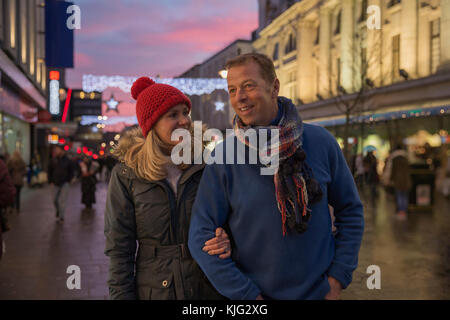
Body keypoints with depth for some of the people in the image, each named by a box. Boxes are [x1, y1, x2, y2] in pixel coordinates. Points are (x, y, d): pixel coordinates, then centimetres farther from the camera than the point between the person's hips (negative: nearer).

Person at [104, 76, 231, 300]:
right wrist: (123, 295, -10)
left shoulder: (205, 166, -2)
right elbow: (119, 250, -5)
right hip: (155, 290, -1)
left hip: (209, 289, 2)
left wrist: (228, 241, -14)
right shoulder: (126, 175, -7)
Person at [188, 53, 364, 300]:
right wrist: (248, 295, -13)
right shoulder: (222, 158, -11)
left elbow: (350, 211, 3)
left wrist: (338, 279, -3)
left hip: (319, 291, 2)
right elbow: (201, 237, -10)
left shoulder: (321, 142, -5)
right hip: (255, 293, -1)